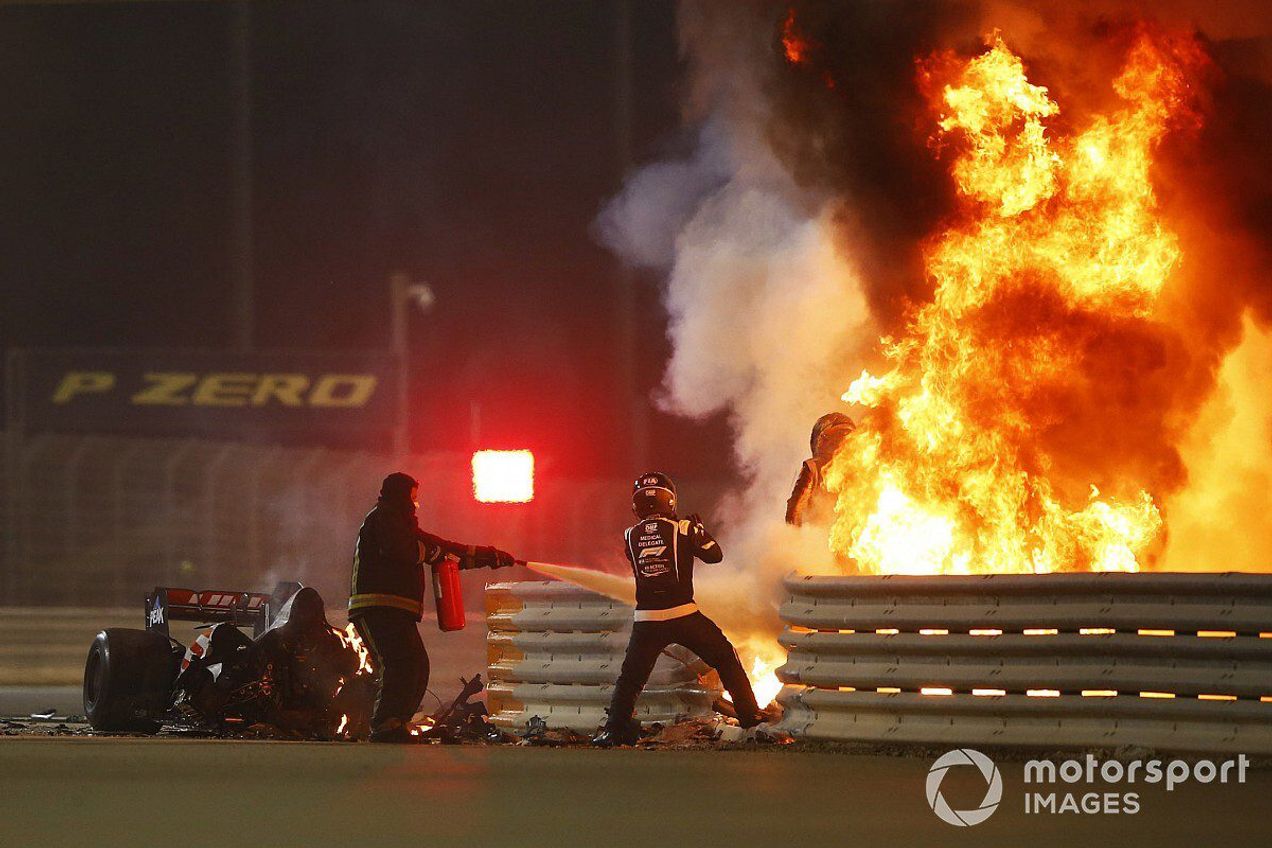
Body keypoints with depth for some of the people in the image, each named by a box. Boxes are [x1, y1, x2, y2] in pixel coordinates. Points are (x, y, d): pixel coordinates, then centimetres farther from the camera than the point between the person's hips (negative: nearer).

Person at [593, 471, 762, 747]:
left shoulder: (631, 536, 4)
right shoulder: (683, 529, -4)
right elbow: (714, 555, 7)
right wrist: (699, 529, 23)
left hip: (646, 619, 2)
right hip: (683, 615, -2)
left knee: (630, 677, 12)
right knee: (726, 658, 15)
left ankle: (614, 729, -1)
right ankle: (749, 714, 14)